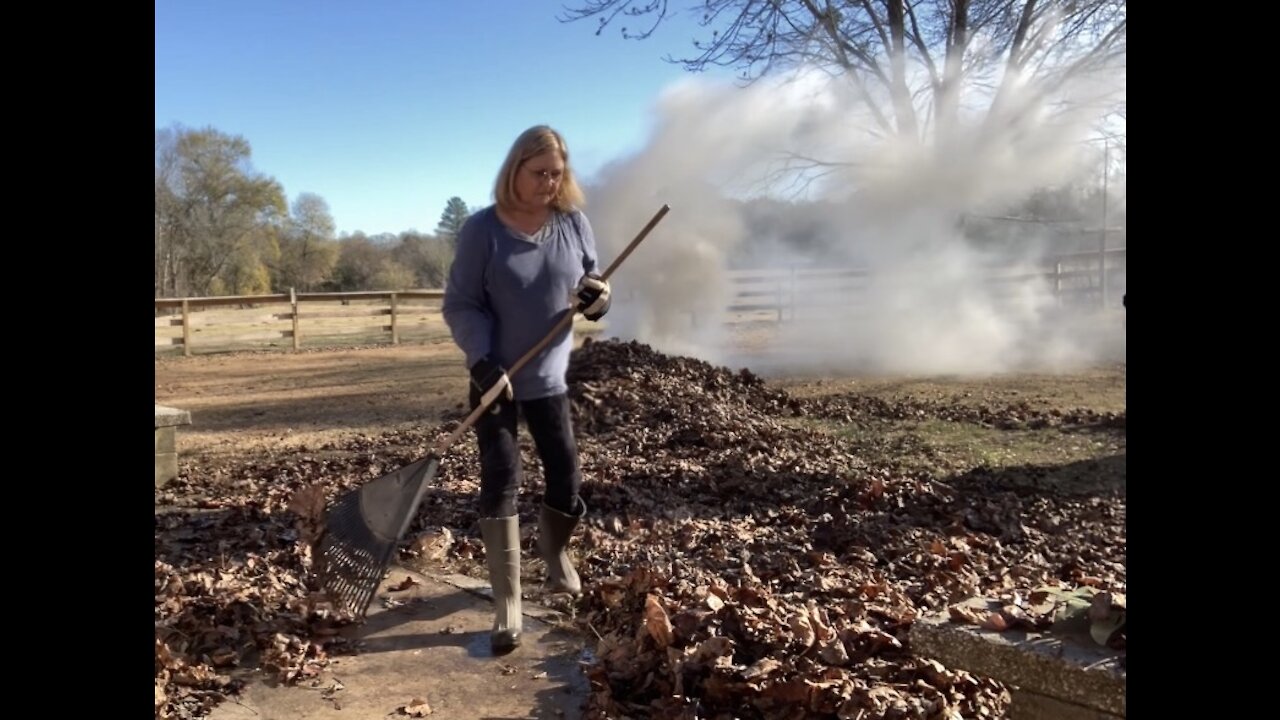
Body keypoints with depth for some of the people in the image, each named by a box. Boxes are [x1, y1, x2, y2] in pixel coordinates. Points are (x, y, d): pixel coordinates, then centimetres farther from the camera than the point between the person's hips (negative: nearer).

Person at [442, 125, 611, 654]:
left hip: (551, 378, 3)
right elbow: (459, 305, -11)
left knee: (567, 477, 8)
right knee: (500, 483, -4)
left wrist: (597, 296, -19)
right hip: (496, 379, -3)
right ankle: (507, 604, 4)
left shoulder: (574, 223, -2)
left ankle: (555, 555, 40)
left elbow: (594, 298, 6)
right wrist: (483, 361, -25)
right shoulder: (482, 229, -12)